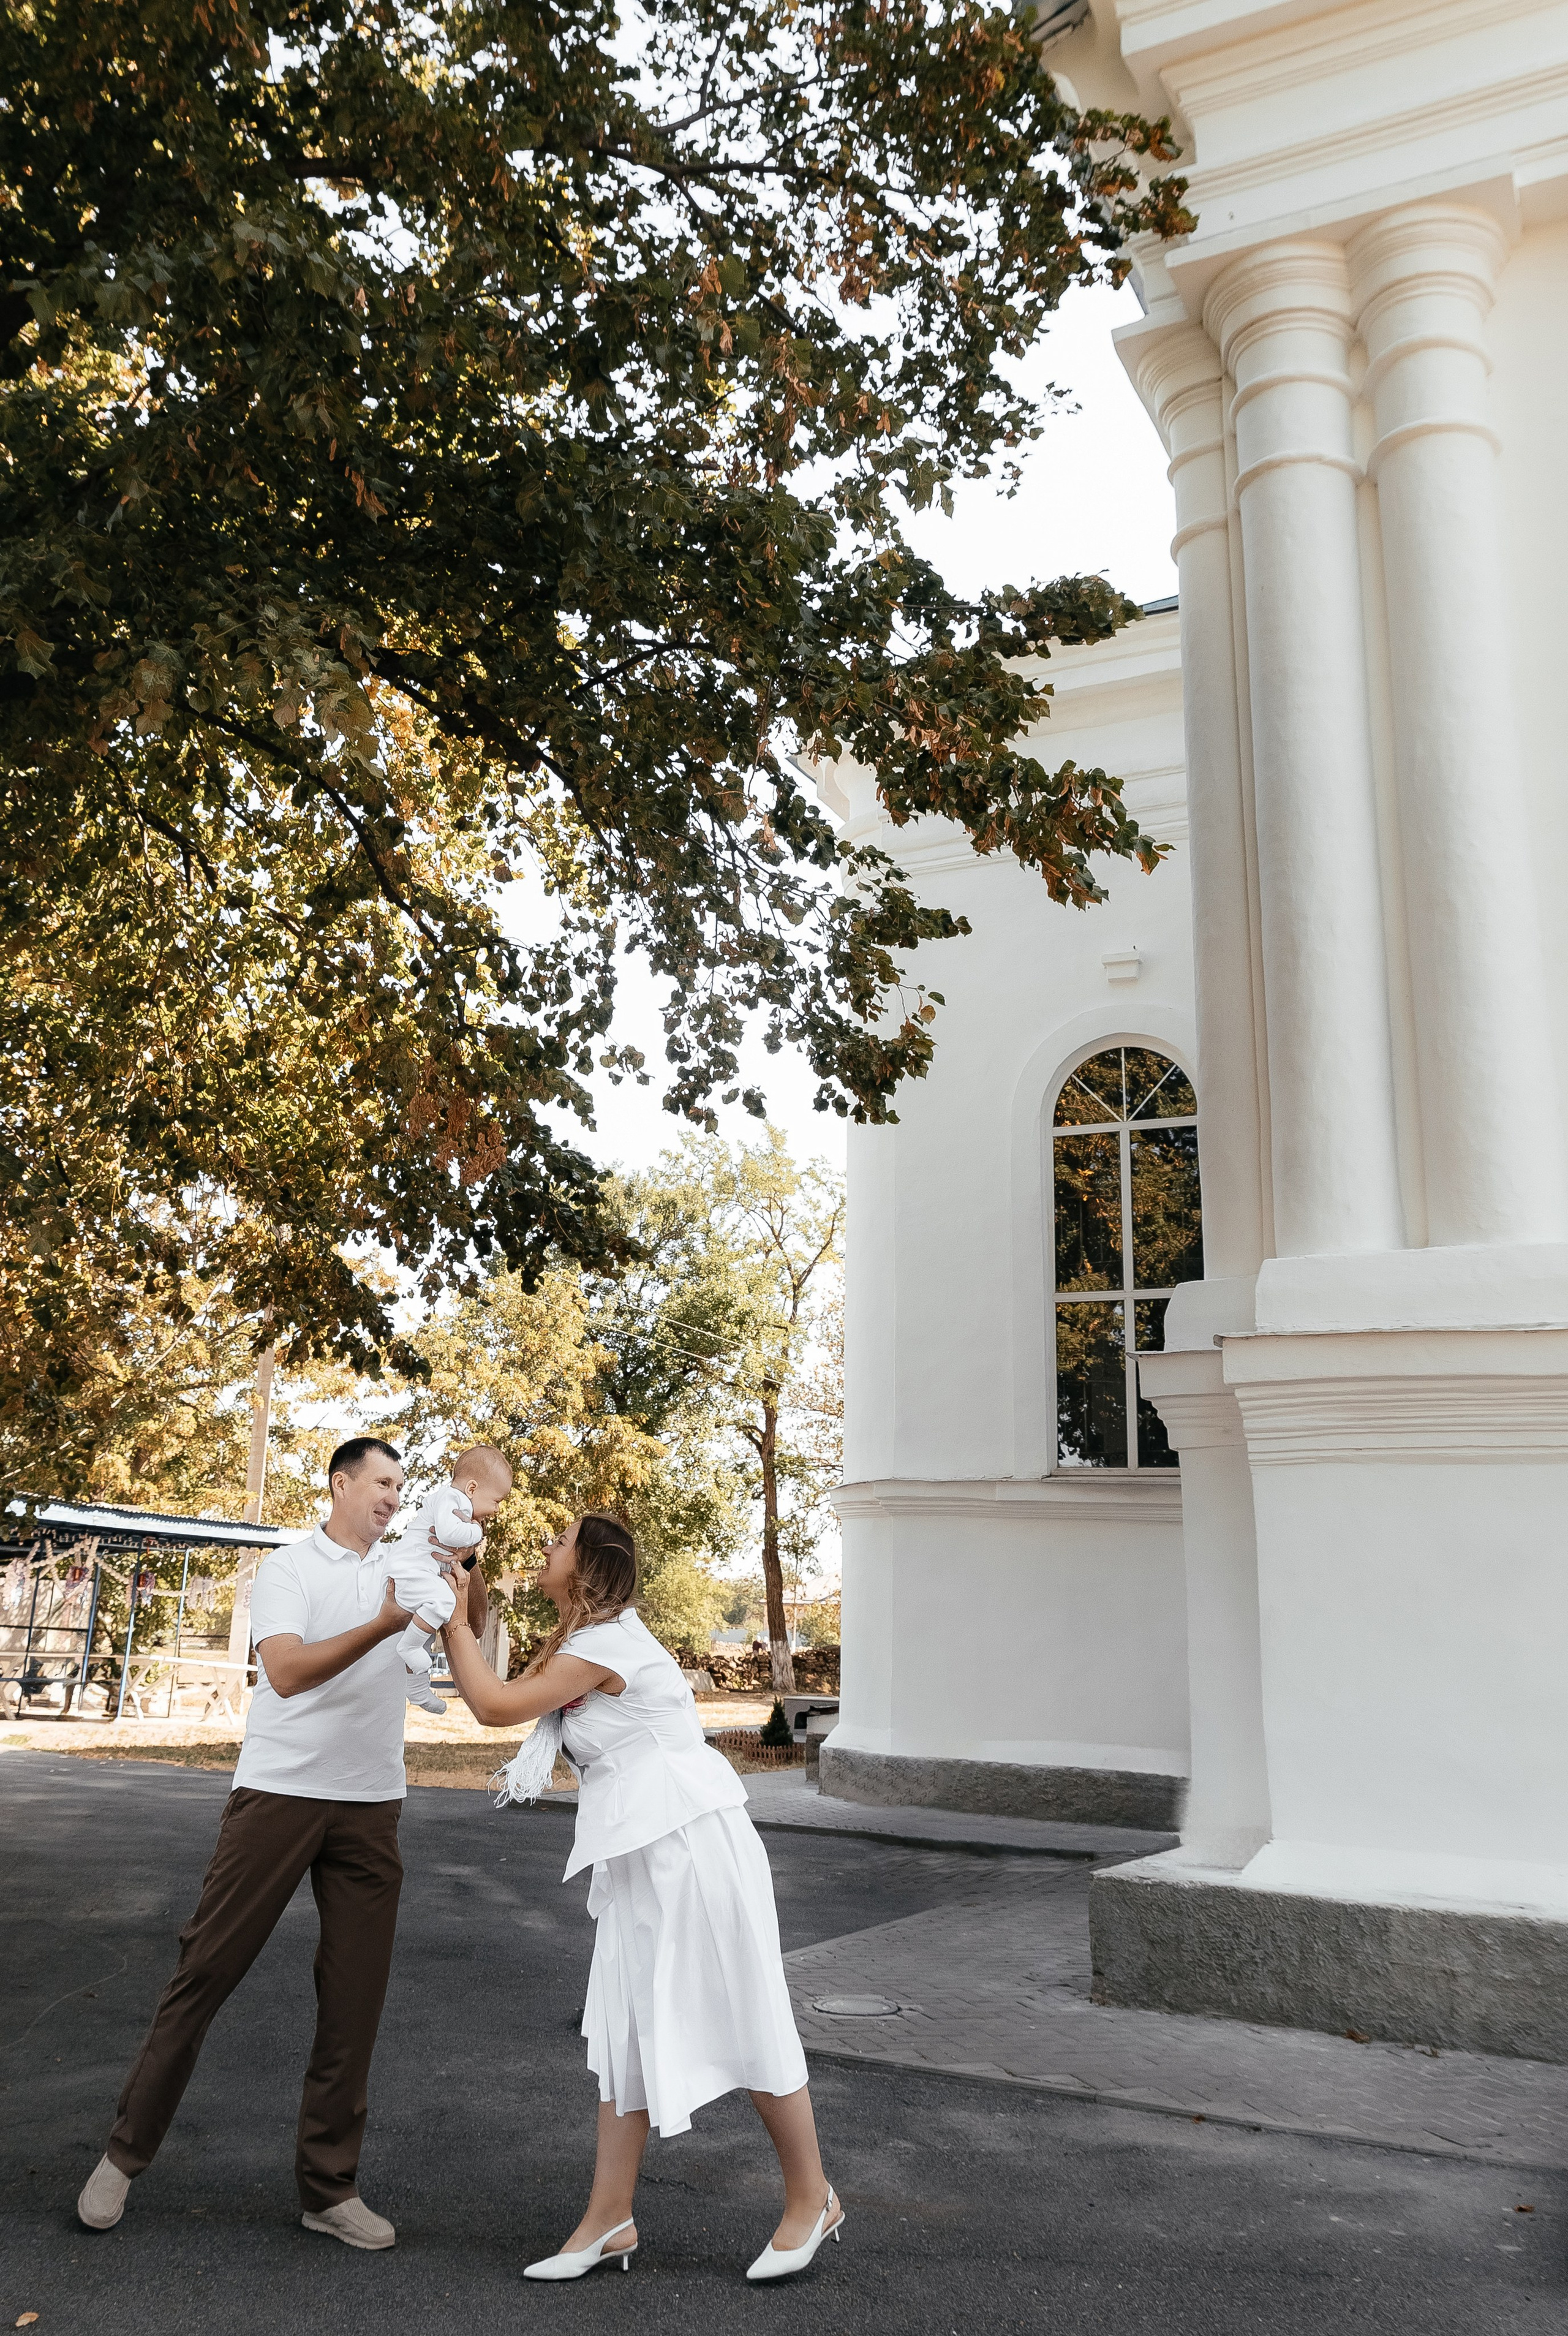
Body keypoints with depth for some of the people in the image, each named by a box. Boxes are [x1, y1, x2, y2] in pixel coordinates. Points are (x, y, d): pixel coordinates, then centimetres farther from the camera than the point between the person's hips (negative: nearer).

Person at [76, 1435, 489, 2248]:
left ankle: (329, 2186, 17)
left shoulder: (408, 1566, 11)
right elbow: (288, 1671, -16)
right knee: (207, 1968, 2)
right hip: (279, 1792, -4)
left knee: (355, 1996, 6)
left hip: (370, 1805, 4)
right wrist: (383, 1625, -26)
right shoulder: (289, 1569, -2)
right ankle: (126, 2150, 21)